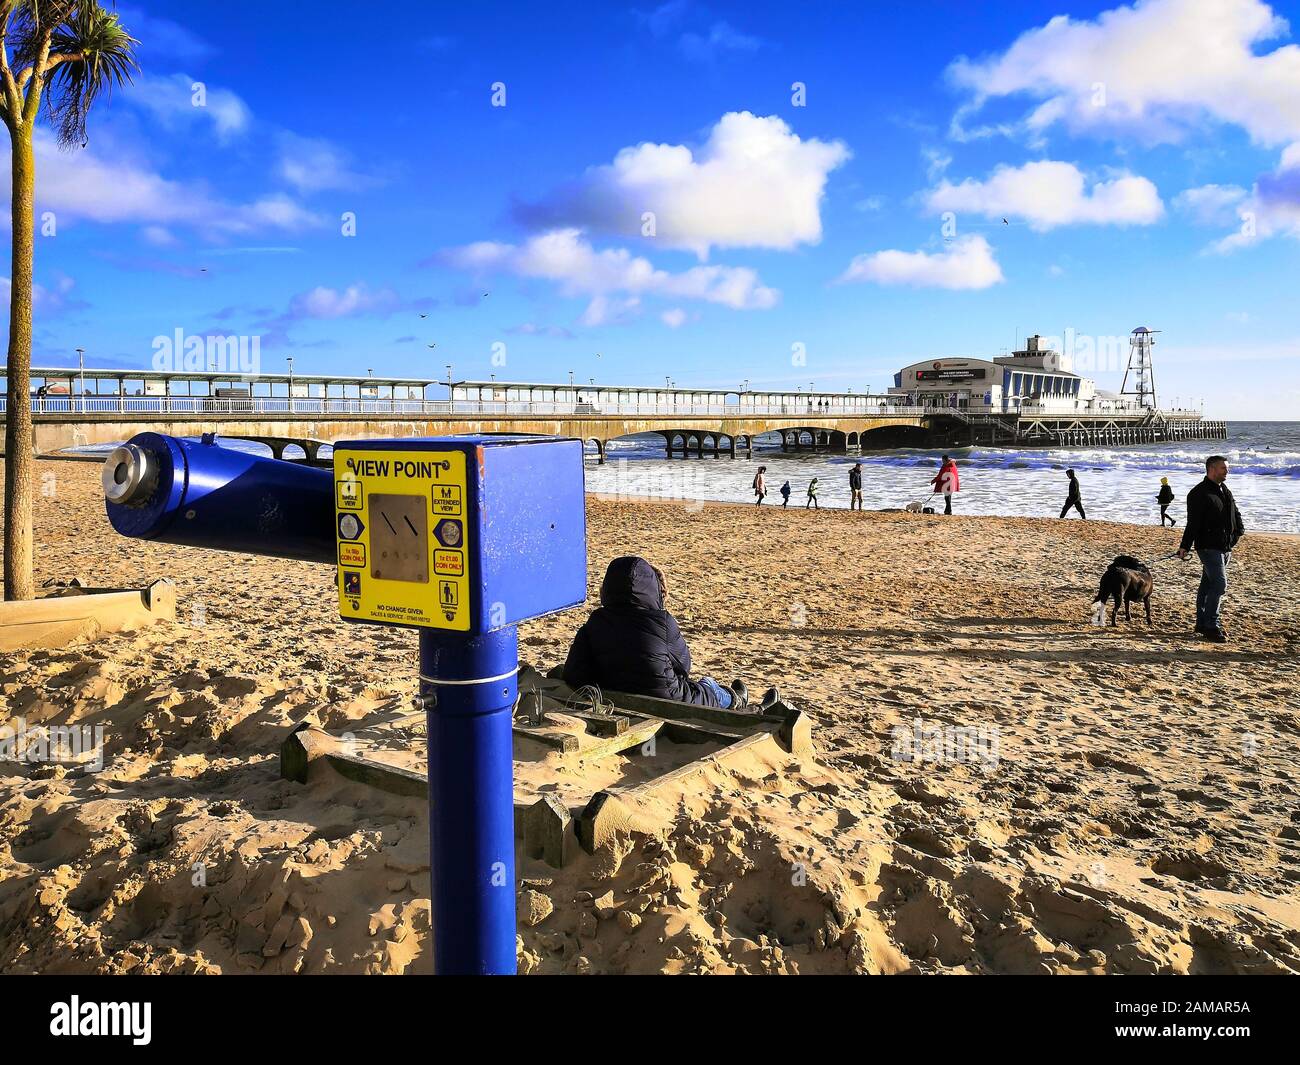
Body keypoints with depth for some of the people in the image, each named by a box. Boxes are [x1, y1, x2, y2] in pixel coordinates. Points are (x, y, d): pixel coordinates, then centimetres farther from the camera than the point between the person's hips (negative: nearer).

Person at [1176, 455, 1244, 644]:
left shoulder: (1225, 491, 15)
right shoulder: (1199, 493, -12)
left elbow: (1235, 513, 24)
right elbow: (1193, 522, -17)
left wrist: (1239, 530, 8)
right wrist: (1185, 546, -20)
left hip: (1225, 547, 8)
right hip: (1209, 547, -8)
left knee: (1208, 585, 13)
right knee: (1220, 584, -14)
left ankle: (1202, 624, 20)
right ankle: (1211, 626, -9)